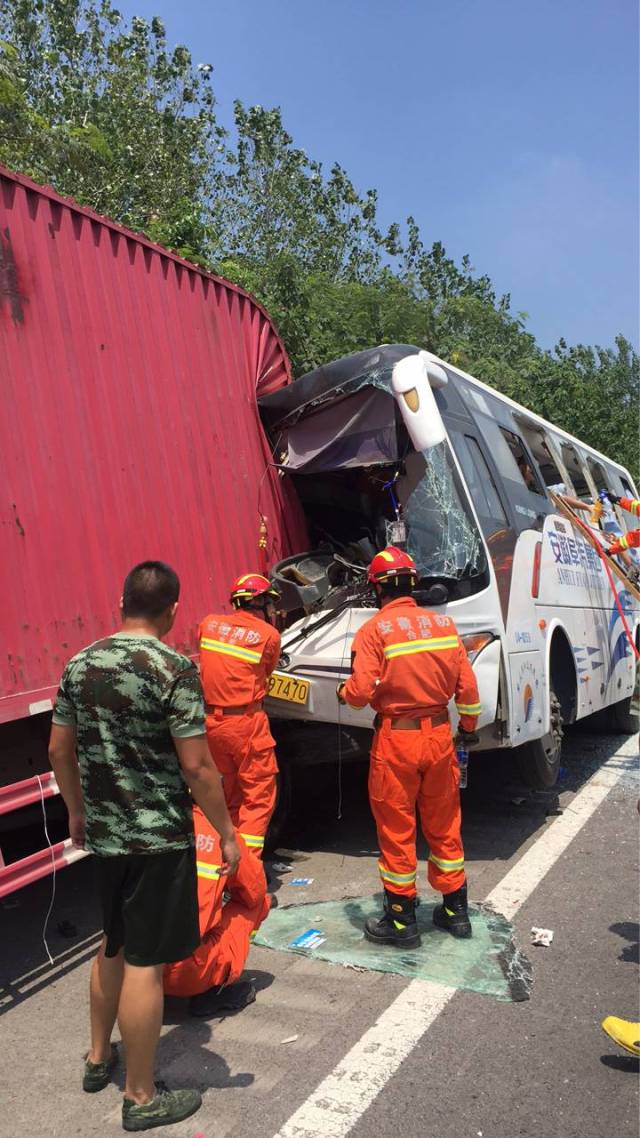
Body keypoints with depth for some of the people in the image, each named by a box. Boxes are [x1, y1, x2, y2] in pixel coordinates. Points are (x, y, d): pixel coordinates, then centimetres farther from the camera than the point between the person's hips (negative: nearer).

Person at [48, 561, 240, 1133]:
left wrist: (77, 810, 22)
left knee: (114, 945, 25)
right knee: (144, 962, 6)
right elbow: (196, 766, -19)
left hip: (103, 833, 7)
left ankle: (99, 1058, 43)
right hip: (158, 838, -6)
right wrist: (227, 832, -8)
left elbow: (60, 750, 8)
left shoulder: (80, 664, 2)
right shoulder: (174, 668, -18)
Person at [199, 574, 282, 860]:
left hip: (210, 719, 6)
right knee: (259, 795, 6)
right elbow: (266, 674, 4)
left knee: (230, 794, 22)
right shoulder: (269, 634, -8)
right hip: (246, 721, -6)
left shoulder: (209, 623, 3)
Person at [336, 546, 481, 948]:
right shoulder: (444, 623, 1)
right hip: (439, 734, 5)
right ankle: (456, 910, 32)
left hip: (396, 738, -4)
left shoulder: (374, 630, -13)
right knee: (444, 825, 18)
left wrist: (343, 691, 5)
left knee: (397, 830, 9)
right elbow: (467, 685, 3)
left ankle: (402, 921, 21)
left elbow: (361, 692, -18)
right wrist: (469, 726, 18)